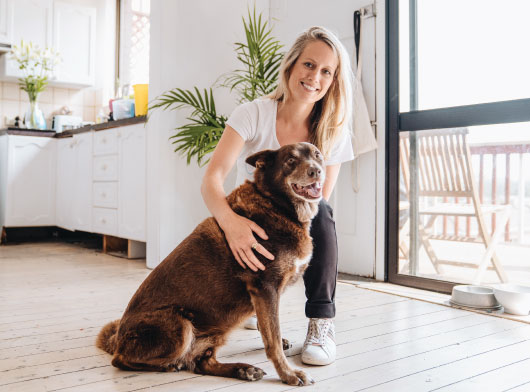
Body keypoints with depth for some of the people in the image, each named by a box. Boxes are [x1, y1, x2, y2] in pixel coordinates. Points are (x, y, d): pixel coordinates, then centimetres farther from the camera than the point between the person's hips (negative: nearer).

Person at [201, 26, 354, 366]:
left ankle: (322, 324, -21)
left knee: (320, 213, -31)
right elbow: (212, 178, -26)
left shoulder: (333, 132, -9)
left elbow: (319, 201, -10)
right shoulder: (254, 114, -14)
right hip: (251, 228, 0)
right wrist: (230, 220, -48)